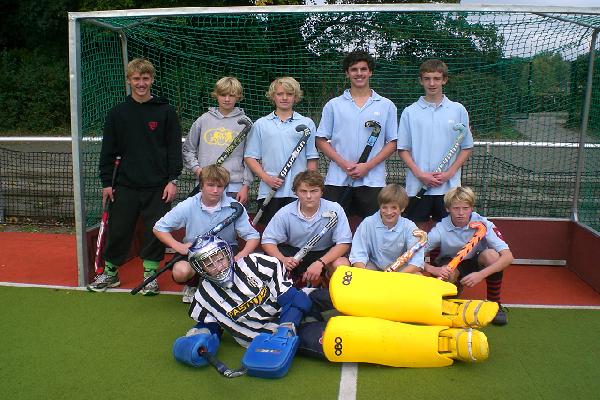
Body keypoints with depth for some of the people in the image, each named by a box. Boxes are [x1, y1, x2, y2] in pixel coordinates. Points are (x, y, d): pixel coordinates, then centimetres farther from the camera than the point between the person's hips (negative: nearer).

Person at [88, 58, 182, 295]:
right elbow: (108, 151, 8)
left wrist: (173, 180, -6)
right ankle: (110, 272, 26)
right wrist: (106, 182, 5)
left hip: (158, 186, -2)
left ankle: (150, 273, 20)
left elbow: (174, 148, 0)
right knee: (118, 230, 8)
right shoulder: (117, 113, 6)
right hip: (126, 185, 2)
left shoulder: (165, 111, 0)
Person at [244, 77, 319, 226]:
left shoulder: (307, 123, 8)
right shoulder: (261, 124, 10)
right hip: (269, 191, 1)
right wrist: (266, 177, -6)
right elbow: (250, 157, 7)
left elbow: (312, 158, 7)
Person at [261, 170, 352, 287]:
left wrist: (320, 263, -33)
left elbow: (344, 243, -19)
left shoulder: (334, 210, -19)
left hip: (325, 253, -1)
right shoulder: (285, 213, -15)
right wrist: (283, 259, -30)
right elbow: (268, 240, -9)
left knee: (340, 265, -32)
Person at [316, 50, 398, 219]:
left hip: (372, 180, 0)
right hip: (337, 180, 0)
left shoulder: (386, 106, 7)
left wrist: (368, 166, -9)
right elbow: (321, 140, 6)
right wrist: (343, 163, -10)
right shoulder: (333, 105, 8)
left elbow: (392, 143, 5)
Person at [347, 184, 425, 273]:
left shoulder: (409, 227, -14)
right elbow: (358, 255, -15)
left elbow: (417, 260, -19)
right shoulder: (368, 223, -15)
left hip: (400, 268, 1)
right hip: (374, 265, 0)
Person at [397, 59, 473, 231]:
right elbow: (403, 149, 2)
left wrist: (449, 173, -7)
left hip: (449, 186, 1)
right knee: (419, 230, 7)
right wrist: (419, 174, -10)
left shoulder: (458, 110, 4)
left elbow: (467, 148, 6)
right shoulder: (410, 112, 2)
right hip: (417, 185, 0)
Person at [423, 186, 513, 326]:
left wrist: (481, 275, -44)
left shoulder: (482, 224, -25)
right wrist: (433, 269, -45)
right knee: (448, 274, -35)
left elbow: (508, 256, -31)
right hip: (450, 264, 0)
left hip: (477, 263, 0)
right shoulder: (440, 229, -24)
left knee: (491, 255, -32)